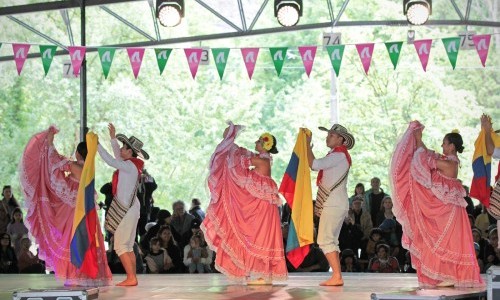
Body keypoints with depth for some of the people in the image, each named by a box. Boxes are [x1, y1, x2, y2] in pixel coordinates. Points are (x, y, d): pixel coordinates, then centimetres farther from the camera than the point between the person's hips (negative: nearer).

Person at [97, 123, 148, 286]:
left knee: (121, 246, -9)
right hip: (130, 208, 10)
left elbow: (110, 161, -24)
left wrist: (96, 144, -17)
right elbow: (118, 156, 29)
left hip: (126, 210, -10)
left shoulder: (130, 166, -16)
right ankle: (132, 277, 14)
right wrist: (113, 138, 30)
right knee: (128, 246, 13)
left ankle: (131, 278, -12)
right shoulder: (132, 164, 11)